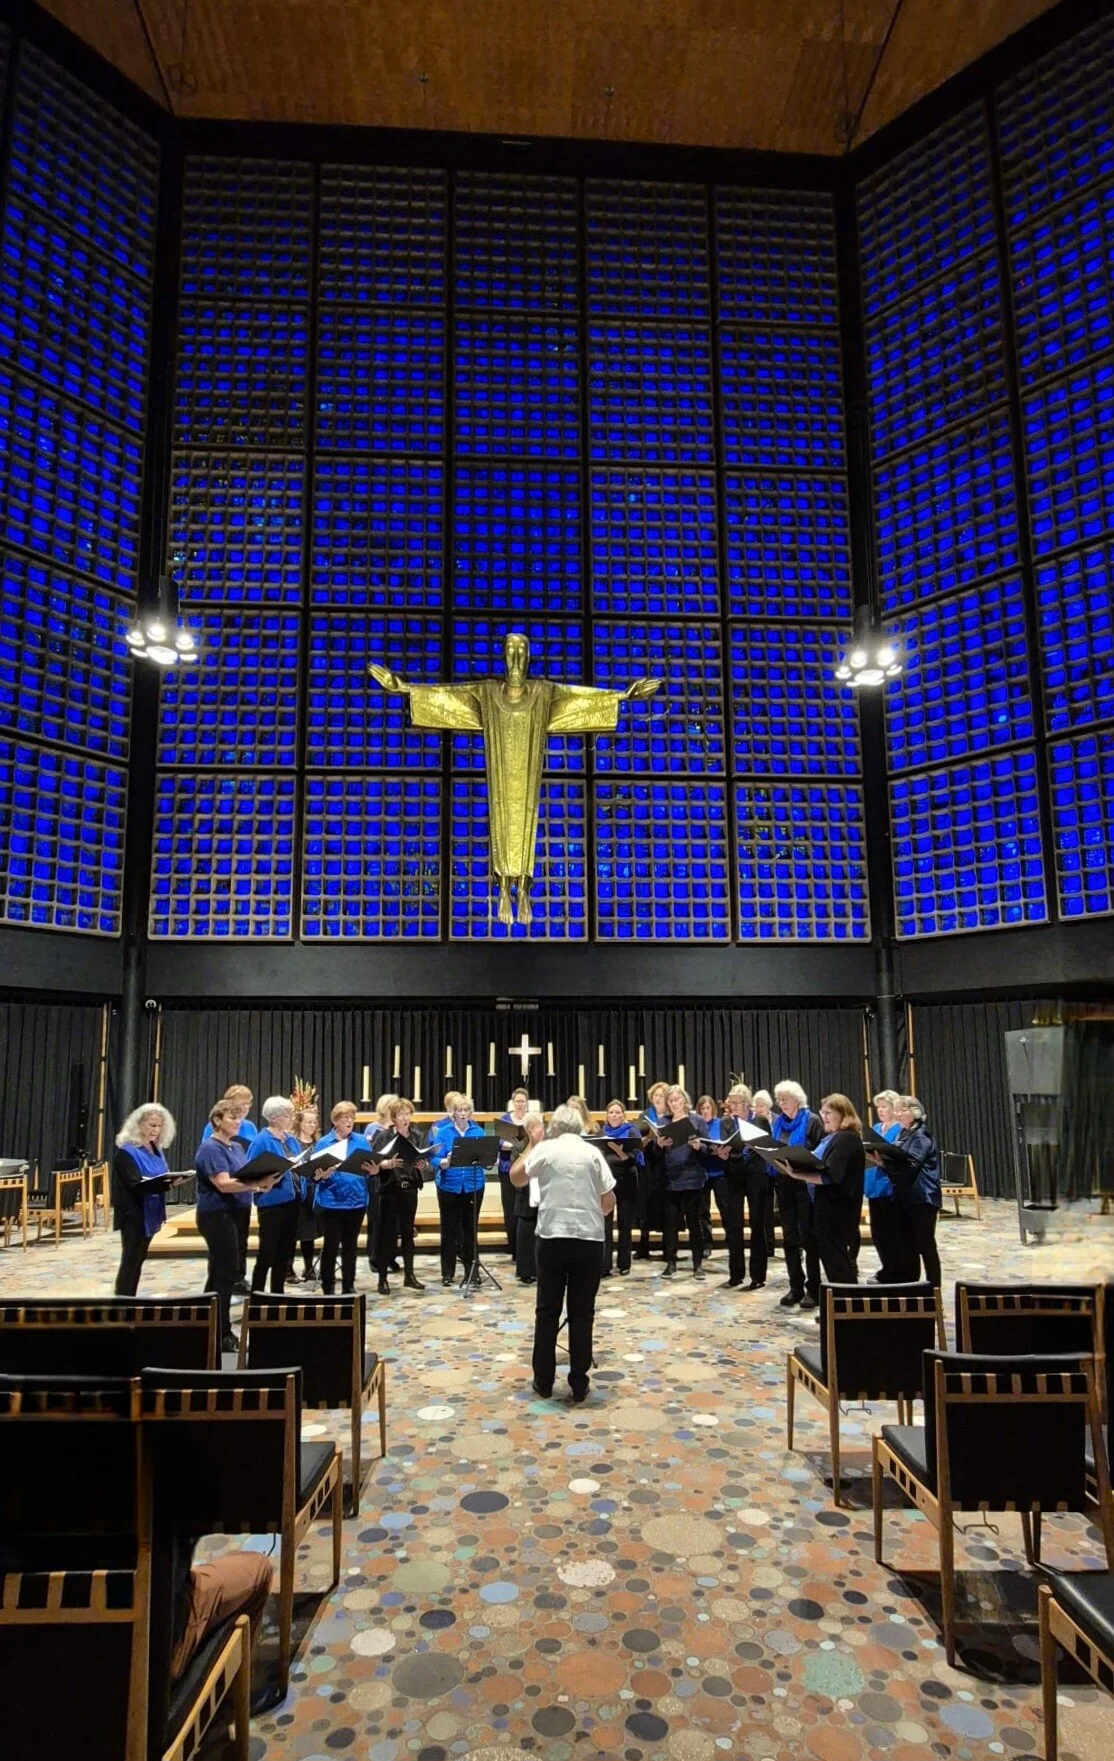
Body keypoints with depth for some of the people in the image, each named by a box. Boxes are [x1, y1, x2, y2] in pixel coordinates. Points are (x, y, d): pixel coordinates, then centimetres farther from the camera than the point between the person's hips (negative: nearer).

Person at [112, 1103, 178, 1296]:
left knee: (138, 1258, 14)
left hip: (149, 1213, 8)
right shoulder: (127, 1151, -14)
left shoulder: (156, 1149, 10)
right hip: (133, 1214, -8)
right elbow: (136, 1184, -24)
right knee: (131, 1259, -2)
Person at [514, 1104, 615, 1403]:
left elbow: (516, 1178, 14)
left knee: (547, 1311, 12)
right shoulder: (593, 1152, 2)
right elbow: (609, 1201, 2)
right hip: (589, 1239, 1)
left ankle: (543, 1381, 17)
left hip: (552, 1237, 0)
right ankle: (579, 1384, 12)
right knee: (582, 1313, 9)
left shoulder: (545, 1149, 0)